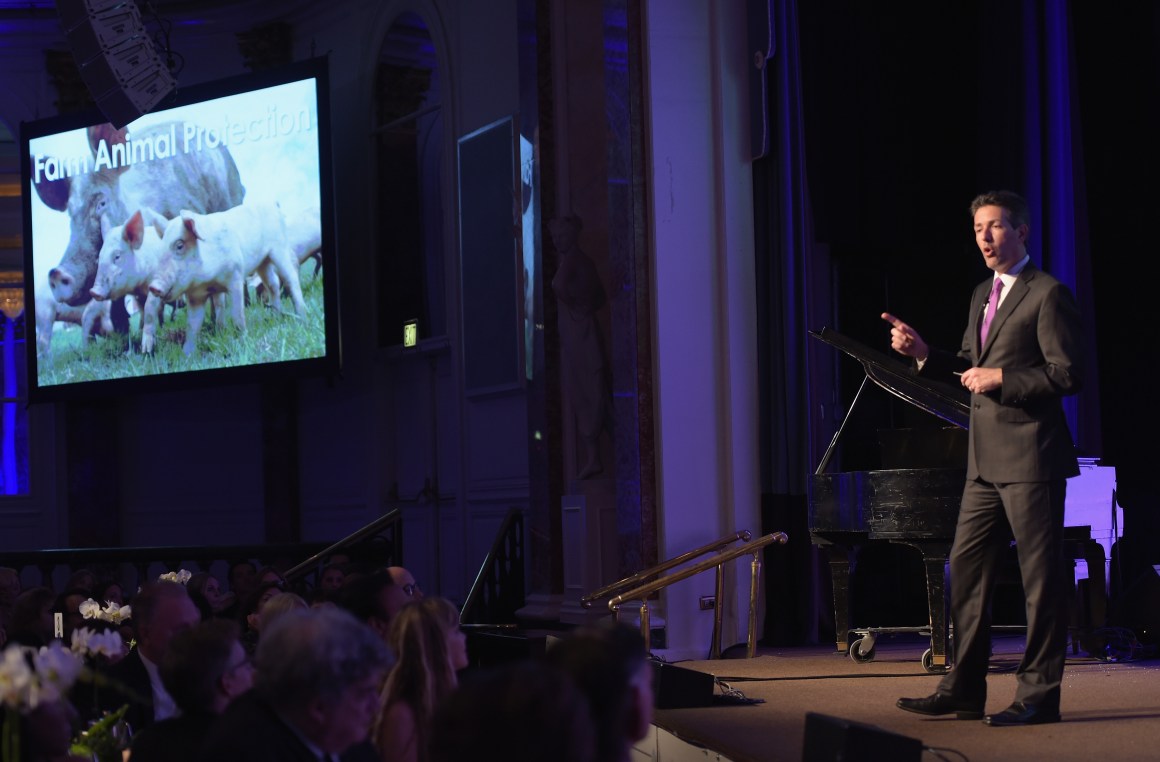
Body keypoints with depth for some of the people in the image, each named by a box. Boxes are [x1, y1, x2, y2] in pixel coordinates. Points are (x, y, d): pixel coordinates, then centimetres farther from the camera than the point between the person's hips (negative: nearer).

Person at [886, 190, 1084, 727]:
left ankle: (1039, 696, 1)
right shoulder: (982, 295, 19)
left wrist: (1001, 379, -16)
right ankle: (962, 690, 16)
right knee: (965, 570, 9)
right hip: (986, 461, 9)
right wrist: (924, 354, 6)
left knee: (1041, 577, -3)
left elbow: (1068, 374, -14)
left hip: (1030, 458, -9)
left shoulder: (1047, 294, -8)